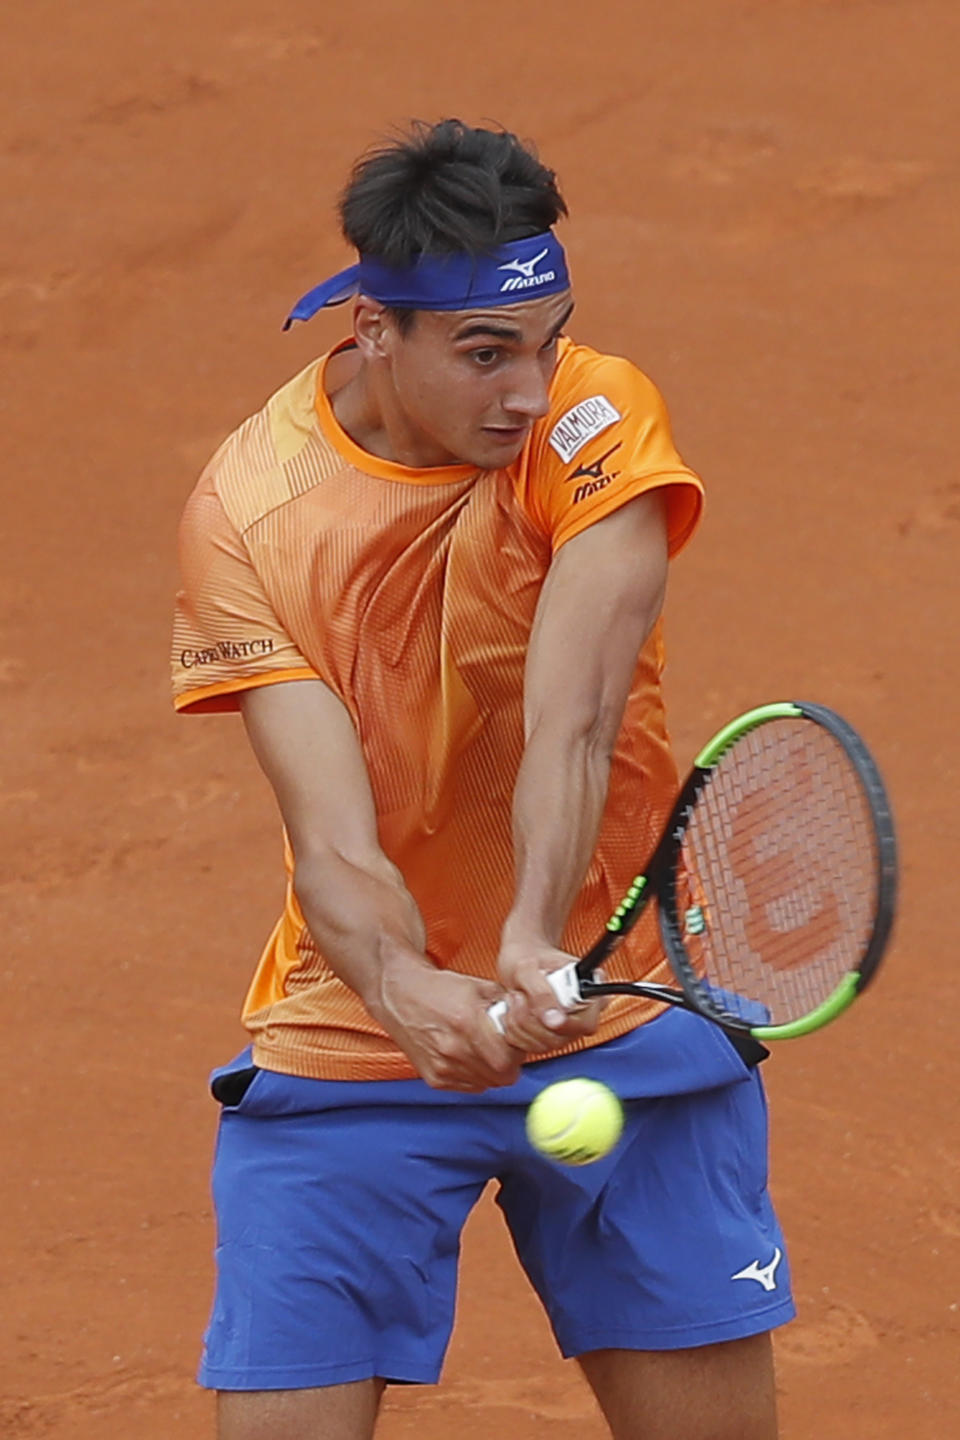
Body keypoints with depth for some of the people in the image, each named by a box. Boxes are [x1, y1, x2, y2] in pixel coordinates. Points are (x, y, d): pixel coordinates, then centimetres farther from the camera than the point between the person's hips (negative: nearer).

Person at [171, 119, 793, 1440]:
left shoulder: (595, 420, -14)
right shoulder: (246, 511, -13)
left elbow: (572, 724, -27)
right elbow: (335, 842, -22)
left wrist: (535, 945, -44)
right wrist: (406, 991, -43)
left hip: (627, 1024, 1)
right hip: (354, 1048, 0)